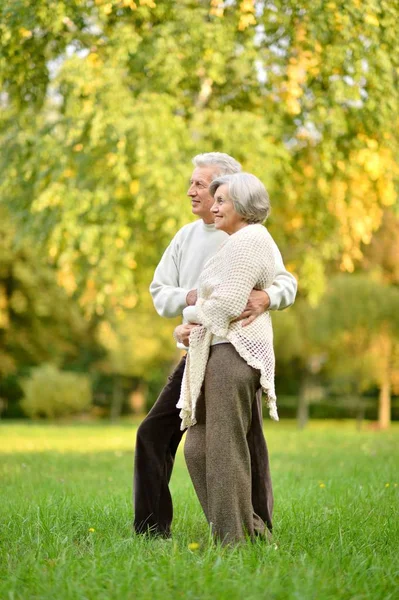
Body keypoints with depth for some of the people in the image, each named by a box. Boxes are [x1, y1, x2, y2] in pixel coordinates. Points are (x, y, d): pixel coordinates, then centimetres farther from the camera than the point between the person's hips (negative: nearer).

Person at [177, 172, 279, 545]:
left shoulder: (248, 240, -8)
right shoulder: (244, 242, 24)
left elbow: (229, 303, -16)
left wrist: (192, 314, 1)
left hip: (235, 350, -10)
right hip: (221, 351, 10)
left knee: (224, 447, -8)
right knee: (198, 448, 7)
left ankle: (233, 539, -4)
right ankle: (250, 530, 11)